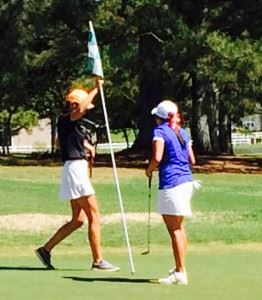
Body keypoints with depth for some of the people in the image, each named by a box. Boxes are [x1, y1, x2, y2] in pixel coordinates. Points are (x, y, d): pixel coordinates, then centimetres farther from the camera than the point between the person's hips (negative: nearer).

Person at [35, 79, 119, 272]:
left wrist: (84, 144, 18)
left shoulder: (71, 123, 16)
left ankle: (46, 249, 16)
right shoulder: (66, 120, -12)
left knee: (78, 220, 13)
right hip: (75, 168, -10)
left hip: (76, 170, 10)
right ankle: (98, 261, -4)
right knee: (94, 217, -7)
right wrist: (96, 89, -28)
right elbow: (80, 109, -34)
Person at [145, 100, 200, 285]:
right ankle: (179, 268, 26)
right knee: (179, 227, 19)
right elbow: (191, 159, 15)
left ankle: (181, 273, -6)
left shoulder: (160, 131, -7)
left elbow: (157, 157, -18)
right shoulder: (182, 132, 14)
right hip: (186, 180, 8)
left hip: (171, 182, -8)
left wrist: (149, 170, -1)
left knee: (174, 229, -5)